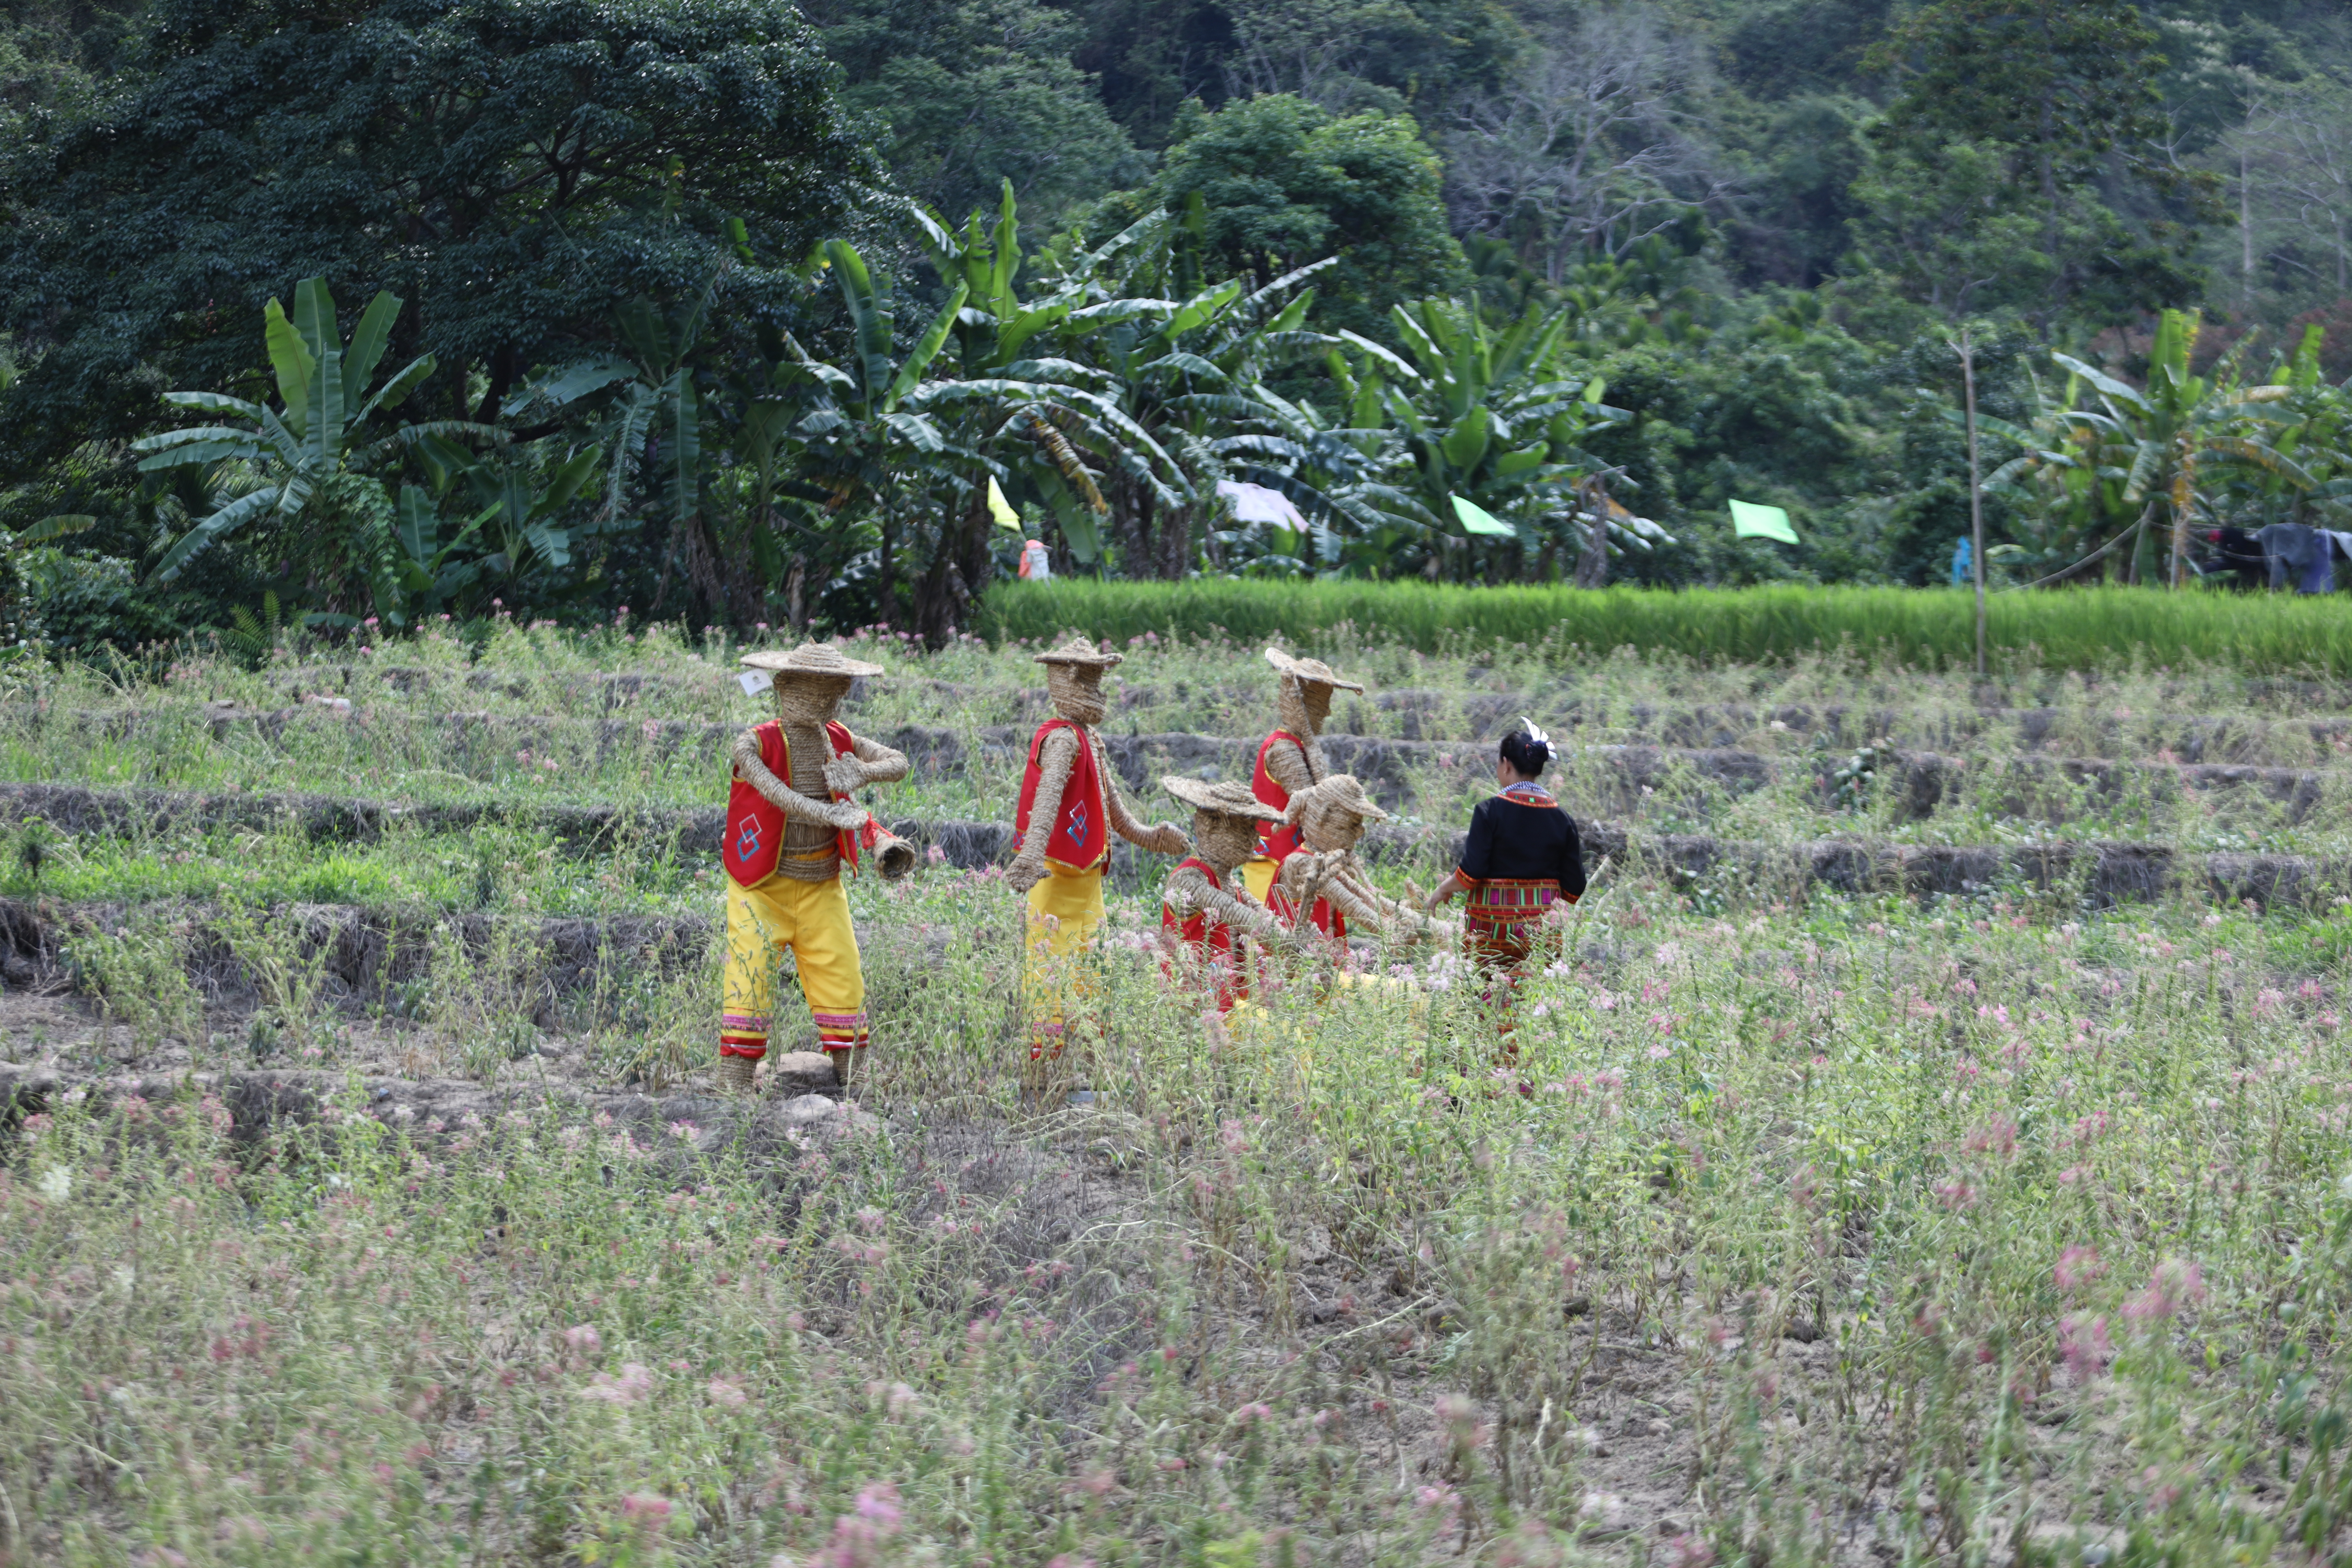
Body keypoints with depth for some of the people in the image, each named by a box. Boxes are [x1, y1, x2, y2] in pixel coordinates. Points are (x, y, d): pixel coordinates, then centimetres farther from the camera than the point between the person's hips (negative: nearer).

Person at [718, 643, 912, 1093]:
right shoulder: (755, 744, -13)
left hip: (822, 887, 5)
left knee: (841, 977, 1)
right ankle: (733, 1083, -7)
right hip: (763, 885, -5)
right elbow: (775, 794, -31)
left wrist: (862, 773, -24)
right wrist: (830, 814, -47)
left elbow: (899, 764, -2)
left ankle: (844, 1081, 10)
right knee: (750, 975, -11)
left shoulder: (839, 741, 3)